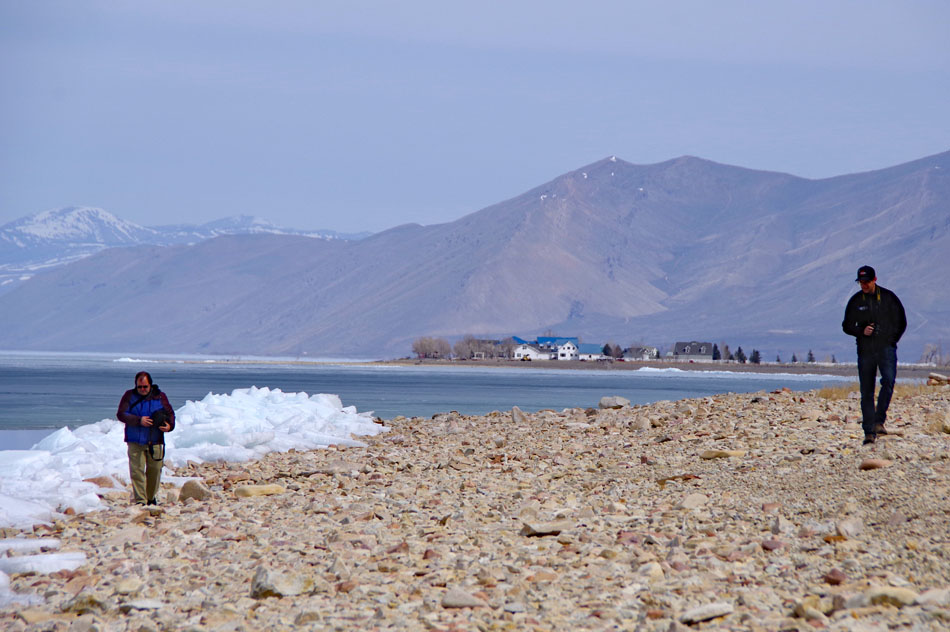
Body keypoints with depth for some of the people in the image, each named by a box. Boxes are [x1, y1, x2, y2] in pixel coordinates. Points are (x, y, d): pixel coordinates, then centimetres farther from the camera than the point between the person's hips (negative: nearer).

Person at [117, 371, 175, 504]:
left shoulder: (160, 397, 5)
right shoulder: (129, 396, 1)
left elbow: (170, 413, 12)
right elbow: (121, 414, -6)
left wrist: (169, 426, -9)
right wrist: (139, 420, -18)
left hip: (155, 442, 2)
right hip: (135, 442, -2)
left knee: (155, 471, 8)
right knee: (137, 471, -10)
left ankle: (151, 498, 26)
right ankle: (140, 500, -9)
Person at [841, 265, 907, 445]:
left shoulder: (888, 297, 3)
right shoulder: (855, 301, 6)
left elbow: (901, 322, 10)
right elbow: (847, 326, 10)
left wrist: (892, 341, 2)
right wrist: (861, 331, -8)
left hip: (886, 349, -1)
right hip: (865, 351, 1)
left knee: (888, 380, -24)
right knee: (866, 393, 0)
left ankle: (879, 420, -17)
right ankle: (869, 432, 5)